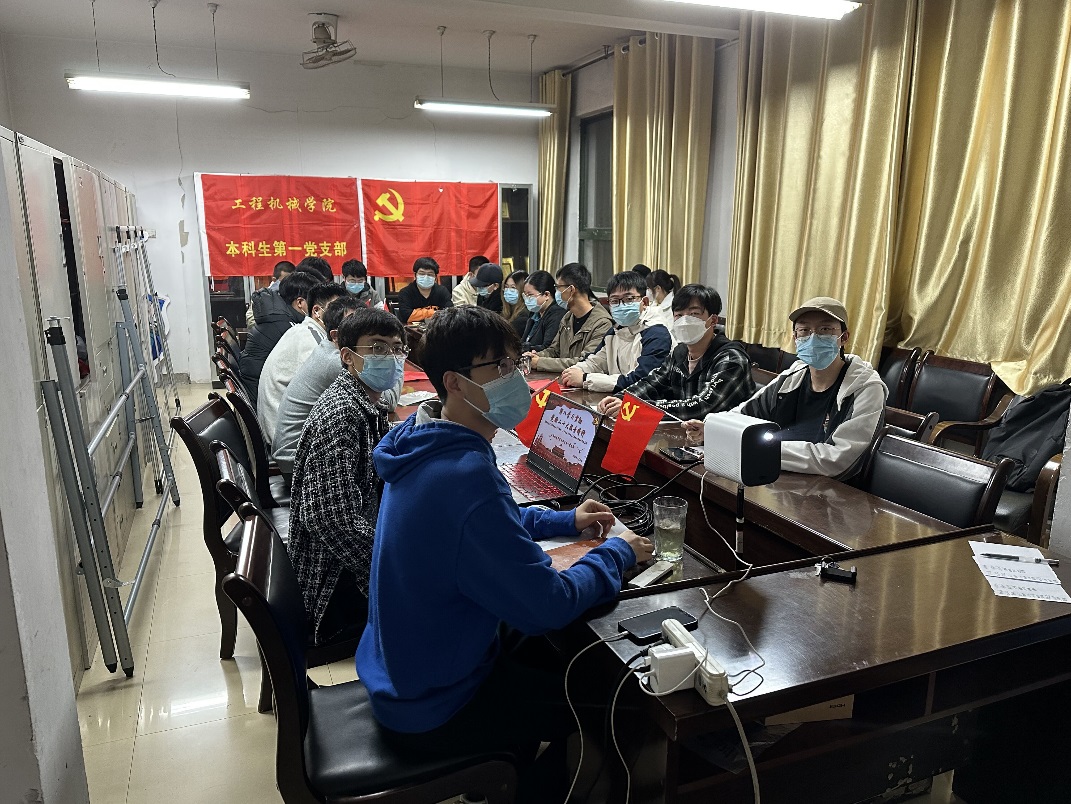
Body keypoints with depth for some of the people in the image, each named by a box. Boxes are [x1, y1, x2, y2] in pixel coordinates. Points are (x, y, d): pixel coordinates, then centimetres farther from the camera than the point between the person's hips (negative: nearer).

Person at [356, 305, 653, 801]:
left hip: (399, 668, 9)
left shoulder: (426, 445, -3)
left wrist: (566, 521, 7)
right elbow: (547, 606, -29)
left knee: (546, 659, 25)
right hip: (429, 710, -8)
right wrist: (617, 553, -12)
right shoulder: (465, 476, -34)